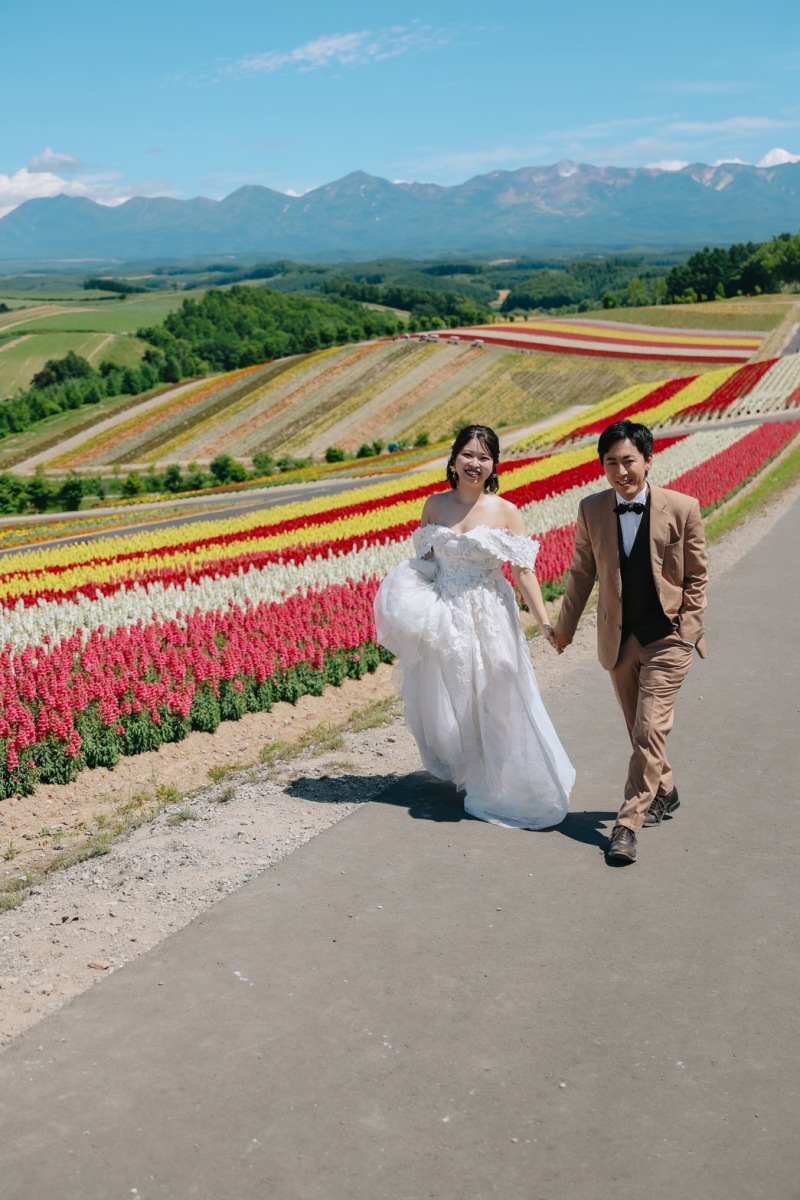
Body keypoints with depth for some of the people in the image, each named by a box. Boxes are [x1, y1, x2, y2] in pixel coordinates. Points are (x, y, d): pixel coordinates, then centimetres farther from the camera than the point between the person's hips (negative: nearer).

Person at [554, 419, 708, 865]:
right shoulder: (592, 510, -4)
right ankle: (664, 793, 41)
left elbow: (697, 575, -1)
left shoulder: (682, 508, -11)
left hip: (667, 637, -3)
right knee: (641, 732, 17)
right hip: (619, 639, 4)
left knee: (649, 731, -10)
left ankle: (628, 824, -2)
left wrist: (689, 629, -4)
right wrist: (566, 624, 15)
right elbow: (582, 572, 9)